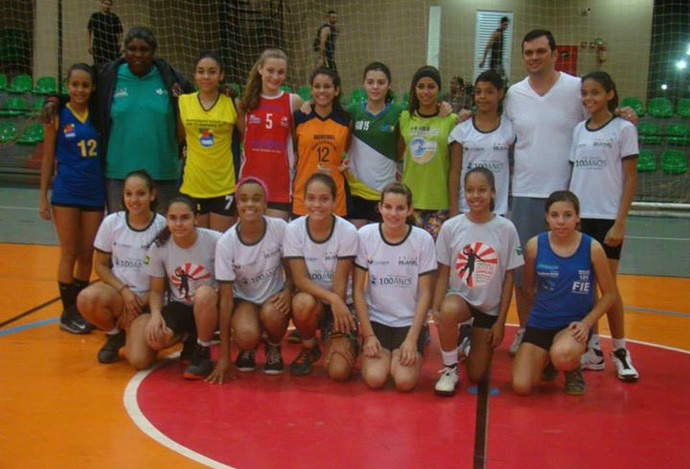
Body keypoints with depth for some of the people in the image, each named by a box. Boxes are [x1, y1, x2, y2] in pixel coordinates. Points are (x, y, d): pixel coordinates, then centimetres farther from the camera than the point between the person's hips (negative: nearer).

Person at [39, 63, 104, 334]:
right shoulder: (57, 116, -2)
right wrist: (43, 196, -1)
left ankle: (81, 309, 20)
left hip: (95, 193, 3)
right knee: (70, 254, 2)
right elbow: (48, 158, 1)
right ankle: (68, 313, 12)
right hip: (66, 193, -3)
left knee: (87, 254, 8)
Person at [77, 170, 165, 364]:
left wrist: (141, 303, -9)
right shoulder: (111, 222, -5)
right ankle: (115, 335, 0)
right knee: (87, 298, -33)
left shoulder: (162, 226, -11)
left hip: (149, 299, -2)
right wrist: (124, 291, -12)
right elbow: (100, 265, 3)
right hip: (117, 290, 2)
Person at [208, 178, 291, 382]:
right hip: (244, 299, -1)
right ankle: (247, 348, 9)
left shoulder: (280, 228, -17)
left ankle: (273, 349, 3)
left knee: (272, 315, -34)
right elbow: (226, 298, -16)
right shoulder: (226, 243, -19)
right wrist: (224, 356, -17)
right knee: (246, 336, -32)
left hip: (274, 296, 1)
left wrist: (288, 291, -22)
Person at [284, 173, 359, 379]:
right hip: (310, 298, 1)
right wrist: (332, 298, -32)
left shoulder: (347, 231, -16)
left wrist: (337, 337, -15)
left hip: (341, 304, 0)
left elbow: (340, 282, -15)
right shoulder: (294, 229, -13)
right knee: (303, 302, -37)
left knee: (339, 371, -19)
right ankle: (309, 347, -3)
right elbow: (300, 280, -15)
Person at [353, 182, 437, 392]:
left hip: (410, 321, 0)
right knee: (374, 378, -19)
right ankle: (373, 349, 13)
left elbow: (425, 294, -5)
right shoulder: (365, 235, -9)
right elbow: (358, 290, -4)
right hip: (375, 319, 0)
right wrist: (368, 334, -8)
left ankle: (415, 348, 12)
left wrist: (412, 338, -11)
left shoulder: (423, 239, -9)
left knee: (404, 381, -19)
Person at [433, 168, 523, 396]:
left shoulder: (506, 229, -9)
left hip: (490, 307, 1)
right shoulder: (450, 227, -8)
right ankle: (450, 369, -13)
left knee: (476, 376, 3)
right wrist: (435, 309, -18)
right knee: (448, 312, -39)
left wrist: (501, 321, -4)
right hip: (459, 297, -1)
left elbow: (508, 278, -3)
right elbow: (443, 273, -3)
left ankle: (472, 342, 38)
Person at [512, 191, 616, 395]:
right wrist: (543, 312, 10)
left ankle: (574, 370, 4)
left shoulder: (592, 248, -9)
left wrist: (586, 323, -10)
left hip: (574, 324, -2)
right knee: (521, 387, -10)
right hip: (540, 323, 2)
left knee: (562, 356, -37)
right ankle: (547, 359, 25)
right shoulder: (534, 246, -6)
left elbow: (609, 294, 1)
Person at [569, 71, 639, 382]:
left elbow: (631, 179, -4)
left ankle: (620, 351, 14)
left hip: (608, 218, -4)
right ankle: (593, 350, 16)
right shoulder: (578, 130, 11)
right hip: (579, 217, 4)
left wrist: (620, 223, -11)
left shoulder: (623, 128, -2)